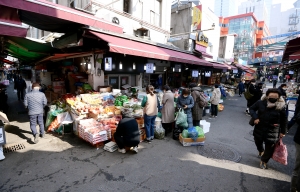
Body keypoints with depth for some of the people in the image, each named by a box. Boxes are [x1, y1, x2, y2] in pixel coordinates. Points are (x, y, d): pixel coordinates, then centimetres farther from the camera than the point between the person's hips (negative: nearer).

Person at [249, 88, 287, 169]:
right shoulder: (260, 103, -12)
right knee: (258, 142, 22)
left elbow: (284, 120, -3)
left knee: (269, 147, 5)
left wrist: (283, 131, 0)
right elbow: (252, 109, 1)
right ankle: (261, 151, 57)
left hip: (272, 131, -2)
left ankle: (264, 161, 29)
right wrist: (255, 117, -15)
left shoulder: (281, 106, -13)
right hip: (259, 128, 2)